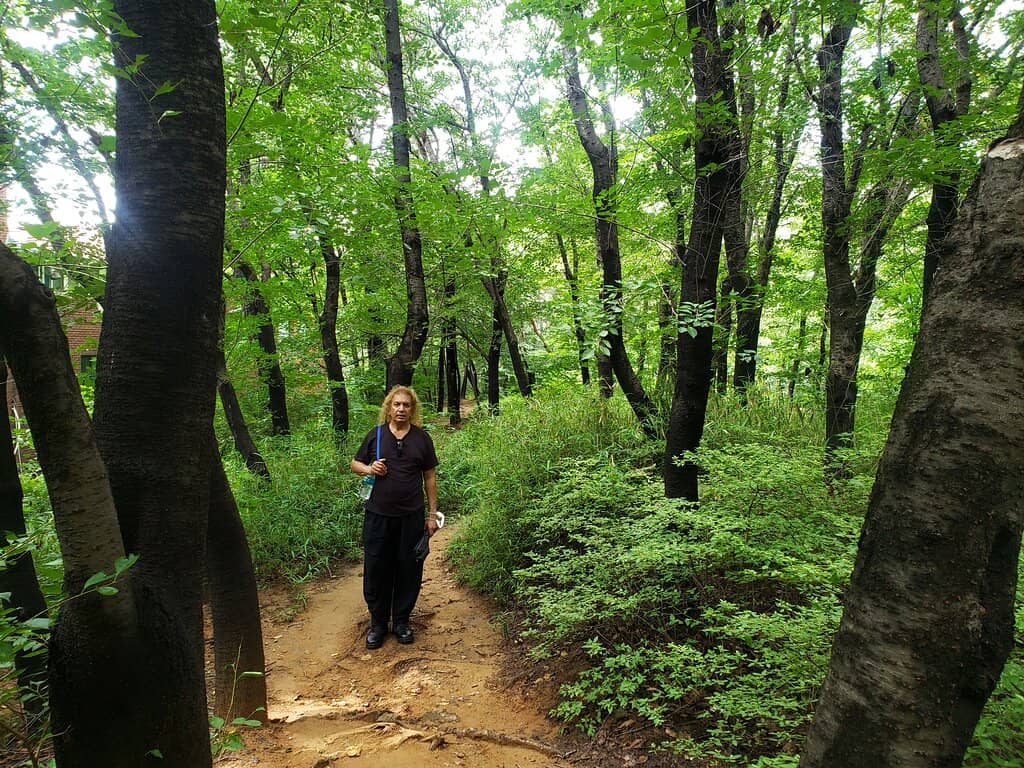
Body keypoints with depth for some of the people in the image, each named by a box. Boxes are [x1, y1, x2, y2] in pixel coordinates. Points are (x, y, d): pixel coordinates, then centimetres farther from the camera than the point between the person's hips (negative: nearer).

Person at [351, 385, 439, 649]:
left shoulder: (422, 438, 3)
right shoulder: (375, 435, 3)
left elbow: (430, 477, 7)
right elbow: (355, 464, 13)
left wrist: (432, 514, 4)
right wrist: (369, 469, -11)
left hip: (411, 516, 0)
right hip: (378, 515, 0)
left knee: (409, 570, 9)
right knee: (376, 570, 7)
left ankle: (401, 620, 27)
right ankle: (378, 622, 25)